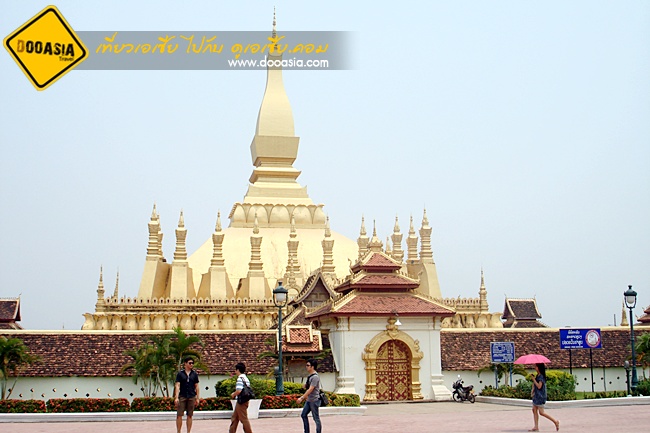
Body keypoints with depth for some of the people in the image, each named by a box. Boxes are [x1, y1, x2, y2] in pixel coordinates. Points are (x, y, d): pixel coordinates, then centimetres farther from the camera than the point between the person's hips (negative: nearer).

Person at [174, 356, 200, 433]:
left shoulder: (194, 374, 8)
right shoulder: (180, 374, 2)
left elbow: (196, 386, 10)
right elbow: (177, 386, -2)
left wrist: (197, 398, 6)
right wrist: (176, 397, -11)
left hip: (191, 397, 2)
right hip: (182, 397, -2)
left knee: (189, 416, 4)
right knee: (179, 415, -4)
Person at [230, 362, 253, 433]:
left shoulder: (240, 378, -17)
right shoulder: (246, 378, 13)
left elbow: (238, 391, -26)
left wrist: (233, 394, -7)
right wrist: (235, 394, 16)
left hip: (241, 402, -10)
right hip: (245, 400, 10)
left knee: (244, 419, -2)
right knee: (234, 417, 17)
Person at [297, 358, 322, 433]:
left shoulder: (315, 377, -19)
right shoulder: (310, 376, 10)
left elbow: (311, 389, -24)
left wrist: (302, 398, -24)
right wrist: (306, 385, 2)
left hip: (314, 400, -10)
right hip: (309, 400, 10)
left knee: (316, 418, -1)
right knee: (303, 415, 12)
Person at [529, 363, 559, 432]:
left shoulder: (541, 376, -15)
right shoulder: (538, 375, 12)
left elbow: (539, 386, -22)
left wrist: (533, 379, -17)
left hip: (540, 396, -9)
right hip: (536, 396, 9)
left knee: (541, 412, -8)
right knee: (534, 410, 4)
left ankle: (555, 421, 2)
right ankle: (536, 427, 5)